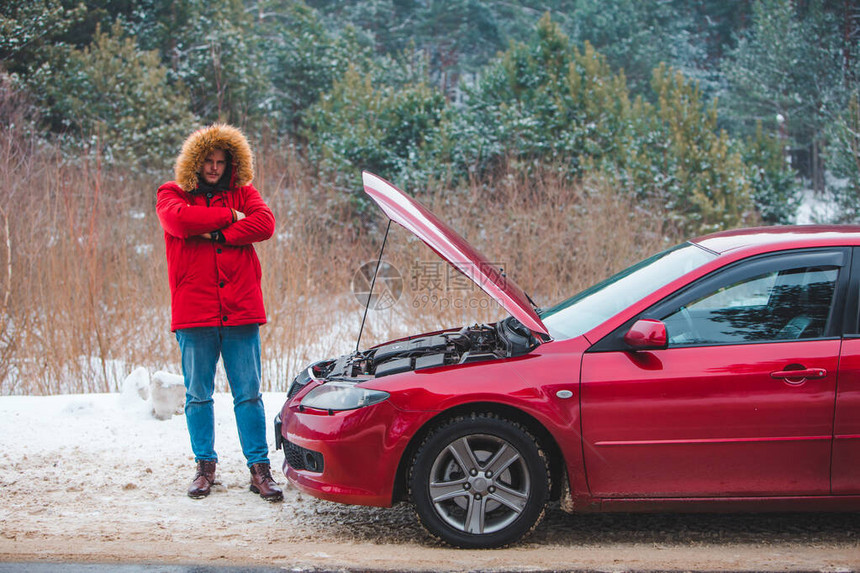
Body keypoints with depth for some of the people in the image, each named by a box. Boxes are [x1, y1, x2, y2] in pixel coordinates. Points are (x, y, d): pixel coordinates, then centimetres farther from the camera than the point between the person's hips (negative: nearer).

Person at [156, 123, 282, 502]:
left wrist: (216, 235, -12)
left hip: (240, 311, 1)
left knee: (249, 394, 2)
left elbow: (265, 223, -6)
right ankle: (205, 466, 18)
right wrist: (228, 216, -6)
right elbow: (178, 220, -14)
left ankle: (259, 468, 7)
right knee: (198, 394, 6)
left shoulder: (242, 193, 13)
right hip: (193, 311, -1)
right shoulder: (172, 194, 9)